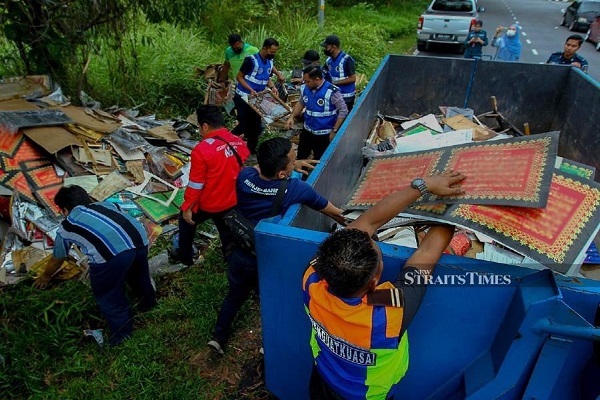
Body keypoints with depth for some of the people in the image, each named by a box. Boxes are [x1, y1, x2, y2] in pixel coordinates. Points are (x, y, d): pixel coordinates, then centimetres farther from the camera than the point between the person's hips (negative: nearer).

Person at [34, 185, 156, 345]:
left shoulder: (66, 227, 24)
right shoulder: (104, 204, 32)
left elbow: (56, 261, 40)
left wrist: (45, 276, 61)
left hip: (111, 252, -5)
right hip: (140, 238, 6)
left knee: (108, 296, 20)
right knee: (139, 275, 35)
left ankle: (121, 335, 33)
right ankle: (148, 302, 59)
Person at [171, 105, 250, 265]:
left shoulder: (202, 150, -25)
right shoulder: (240, 142, -7)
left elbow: (195, 184, -20)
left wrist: (187, 207, -7)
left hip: (207, 204, -4)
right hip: (233, 201, 5)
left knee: (186, 221, 24)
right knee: (226, 227, 29)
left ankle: (185, 255, 42)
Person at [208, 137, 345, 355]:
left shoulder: (244, 177, -19)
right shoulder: (296, 189, -28)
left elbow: (260, 168, 8)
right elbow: (332, 211, -11)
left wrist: (292, 164, 4)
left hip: (241, 256, 4)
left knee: (234, 296, 30)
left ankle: (219, 337, 49)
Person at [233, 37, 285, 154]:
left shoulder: (270, 62, 3)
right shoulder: (251, 60, -19)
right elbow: (239, 77, -15)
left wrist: (272, 87, -6)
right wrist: (250, 89, -26)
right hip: (243, 97, -7)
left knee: (255, 125, 11)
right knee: (244, 124, -9)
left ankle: (252, 148, 26)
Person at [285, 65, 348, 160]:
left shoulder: (331, 92, -23)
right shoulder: (304, 88, -5)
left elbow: (343, 111, -15)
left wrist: (334, 131, -15)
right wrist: (292, 117, 1)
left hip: (324, 135, -5)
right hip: (307, 131, 5)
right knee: (300, 158, 19)